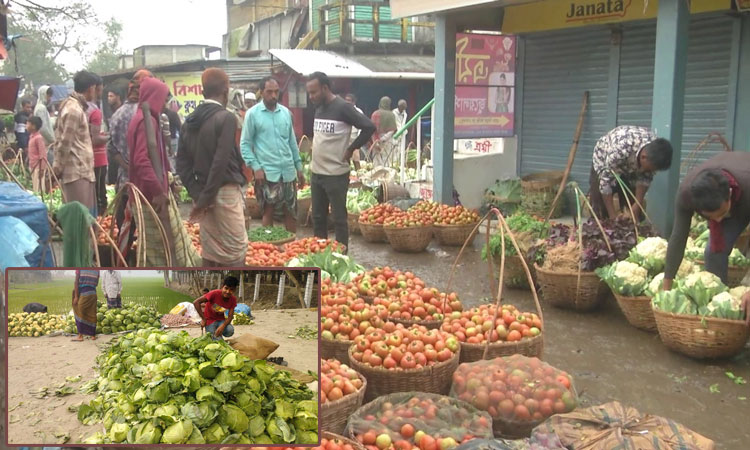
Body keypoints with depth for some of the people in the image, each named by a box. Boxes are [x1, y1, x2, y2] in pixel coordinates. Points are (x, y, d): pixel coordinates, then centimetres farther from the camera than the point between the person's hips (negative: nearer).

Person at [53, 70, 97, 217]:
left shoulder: (76, 106, 16)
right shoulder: (74, 110, -16)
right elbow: (65, 144, -16)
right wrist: (57, 169, -10)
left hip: (82, 171, 10)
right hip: (76, 172, -10)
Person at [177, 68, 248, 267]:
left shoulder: (189, 121, 10)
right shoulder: (226, 118, -12)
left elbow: (182, 164, 7)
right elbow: (221, 162, -19)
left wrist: (198, 196, 1)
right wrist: (205, 198, -14)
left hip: (204, 194, 7)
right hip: (225, 192, -7)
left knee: (210, 252, 13)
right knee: (236, 251, 0)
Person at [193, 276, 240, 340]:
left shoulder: (233, 299, -12)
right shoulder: (214, 294, -26)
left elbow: (230, 316, -12)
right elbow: (196, 302, -27)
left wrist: (223, 326, -33)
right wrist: (203, 319, -25)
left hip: (221, 320, 4)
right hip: (210, 320, -4)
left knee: (230, 330, -28)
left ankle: (219, 333, 6)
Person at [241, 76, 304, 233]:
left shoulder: (286, 112, 9)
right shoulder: (252, 114, -3)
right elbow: (245, 144, -3)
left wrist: (299, 167, 13)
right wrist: (255, 167, -13)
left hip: (288, 171, 4)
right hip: (267, 173, -4)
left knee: (291, 212, 9)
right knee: (268, 212, 4)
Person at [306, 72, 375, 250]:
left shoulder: (342, 108, -13)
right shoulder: (318, 107, 10)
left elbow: (369, 127, -18)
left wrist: (351, 149, -12)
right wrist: (317, 149, 9)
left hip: (336, 175, -8)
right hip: (316, 173, 8)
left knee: (339, 219, 1)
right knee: (318, 218, 15)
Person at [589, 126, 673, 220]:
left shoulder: (655, 150, -28)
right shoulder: (620, 150, -43)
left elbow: (645, 178, -12)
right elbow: (605, 181, -35)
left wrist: (638, 205, -20)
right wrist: (613, 217, -32)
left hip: (630, 168, 4)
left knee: (634, 215, -2)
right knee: (600, 213, -8)